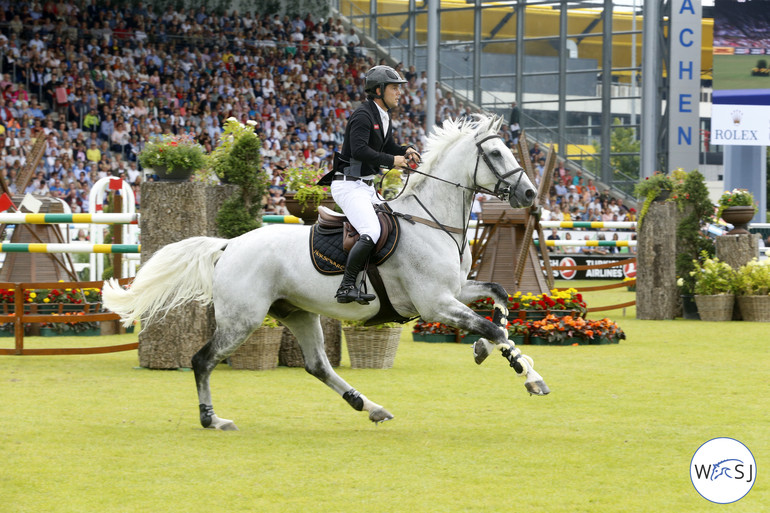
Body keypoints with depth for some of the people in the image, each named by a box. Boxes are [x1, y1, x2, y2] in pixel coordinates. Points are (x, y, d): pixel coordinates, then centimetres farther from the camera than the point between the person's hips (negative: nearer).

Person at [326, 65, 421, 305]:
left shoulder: (384, 117, 15)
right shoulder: (363, 115, -15)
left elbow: (387, 147, 26)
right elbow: (359, 150, -28)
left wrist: (406, 151, 4)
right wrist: (392, 160, -24)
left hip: (366, 186, 11)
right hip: (349, 185, -11)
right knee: (372, 233, -26)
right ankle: (347, 287, -25)